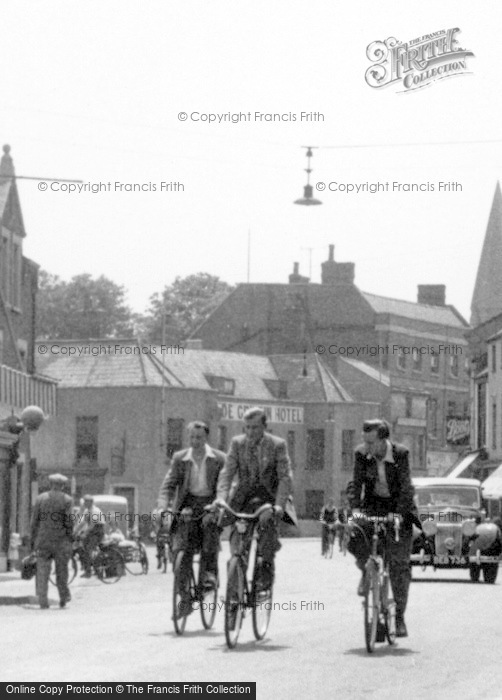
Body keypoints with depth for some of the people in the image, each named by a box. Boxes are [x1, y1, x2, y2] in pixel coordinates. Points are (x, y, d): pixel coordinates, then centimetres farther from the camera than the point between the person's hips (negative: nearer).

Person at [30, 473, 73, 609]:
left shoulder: (40, 499, 4)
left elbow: (34, 521, 4)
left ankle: (43, 601, -6)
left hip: (43, 541, 1)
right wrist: (70, 538, 2)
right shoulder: (67, 500, -4)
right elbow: (68, 521, -9)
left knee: (42, 572, 1)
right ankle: (63, 597, 21)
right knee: (61, 570, 13)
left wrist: (33, 540, 11)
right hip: (61, 541, -1)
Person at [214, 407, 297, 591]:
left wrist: (279, 505, -26)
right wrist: (221, 497, -23)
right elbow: (227, 472, -6)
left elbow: (285, 477, -12)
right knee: (236, 539, -10)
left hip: (269, 496, -3)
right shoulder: (237, 443, 0)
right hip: (243, 496, 3)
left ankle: (267, 568, -24)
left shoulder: (278, 445, -7)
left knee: (267, 520, -33)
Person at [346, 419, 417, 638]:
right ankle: (366, 570, 7)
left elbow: (406, 486, -23)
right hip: (372, 504, 2)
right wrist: (355, 508, -30)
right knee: (354, 538, -27)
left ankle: (400, 617, 3)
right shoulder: (361, 454, -12)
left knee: (399, 563, -7)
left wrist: (399, 512, -36)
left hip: (397, 507, -2)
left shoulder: (400, 453, -20)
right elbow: (356, 483, -14)